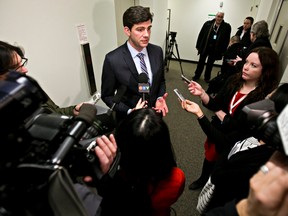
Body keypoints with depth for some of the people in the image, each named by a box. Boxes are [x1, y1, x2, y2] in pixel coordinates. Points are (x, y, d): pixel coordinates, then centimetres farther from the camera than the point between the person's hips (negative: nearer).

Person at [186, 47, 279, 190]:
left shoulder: (266, 98, -23)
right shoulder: (234, 80, -9)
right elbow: (215, 104, -8)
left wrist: (220, 113, -15)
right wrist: (202, 94, -27)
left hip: (234, 143, -4)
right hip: (216, 131, 5)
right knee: (209, 156, 26)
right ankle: (203, 180, 57)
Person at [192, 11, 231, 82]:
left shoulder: (227, 27, -4)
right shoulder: (208, 23, -1)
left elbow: (227, 39, -3)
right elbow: (201, 35, 1)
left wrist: (223, 50, -7)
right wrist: (198, 46, -1)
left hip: (215, 49, 0)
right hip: (204, 47, 1)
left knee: (210, 64, 11)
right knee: (201, 62, 11)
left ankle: (207, 77, 25)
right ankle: (197, 75, 25)